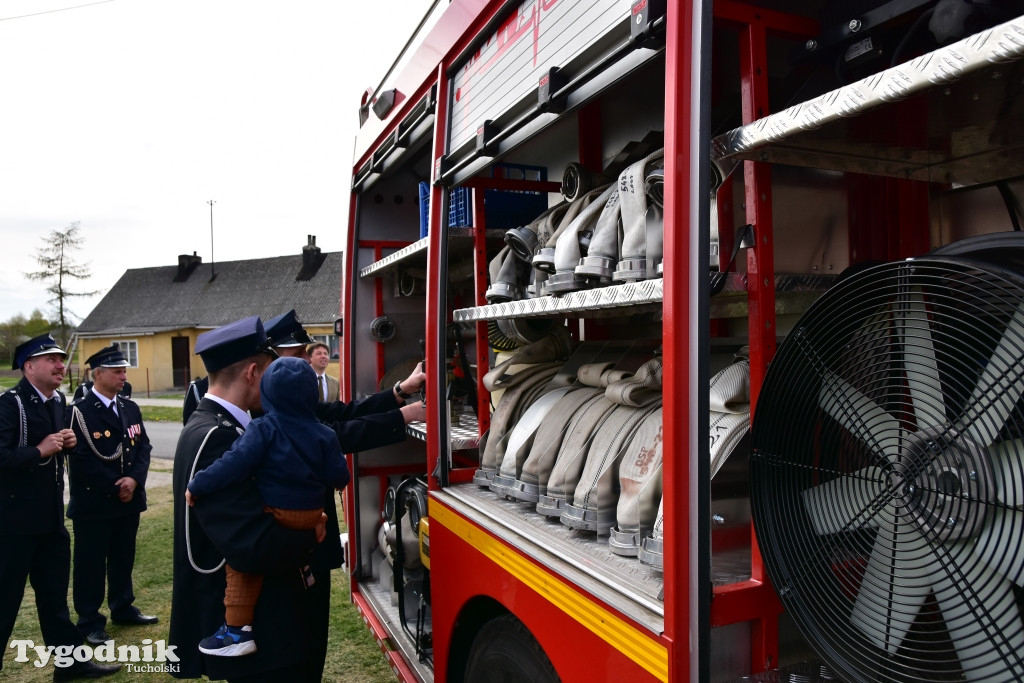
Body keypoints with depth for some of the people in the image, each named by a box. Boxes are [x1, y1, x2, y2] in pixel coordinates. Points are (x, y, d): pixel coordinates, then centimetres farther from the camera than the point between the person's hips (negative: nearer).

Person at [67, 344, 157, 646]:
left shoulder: (130, 408, 8)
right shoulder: (79, 411, -12)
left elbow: (143, 446, 6)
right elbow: (82, 460, -16)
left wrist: (134, 479, -11)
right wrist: (115, 488, -14)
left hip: (129, 499, 6)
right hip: (93, 503, -6)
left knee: (124, 558, 17)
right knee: (91, 564, 5)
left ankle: (123, 609, 32)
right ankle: (90, 622, 17)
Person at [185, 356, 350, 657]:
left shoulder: (262, 429, -11)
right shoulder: (324, 434, -2)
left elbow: (234, 464, -22)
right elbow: (339, 478, 1)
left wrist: (197, 486, -13)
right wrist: (319, 481, 24)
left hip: (274, 517, -4)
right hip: (312, 517, 5)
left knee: (242, 556, 7)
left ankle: (238, 629, 2)